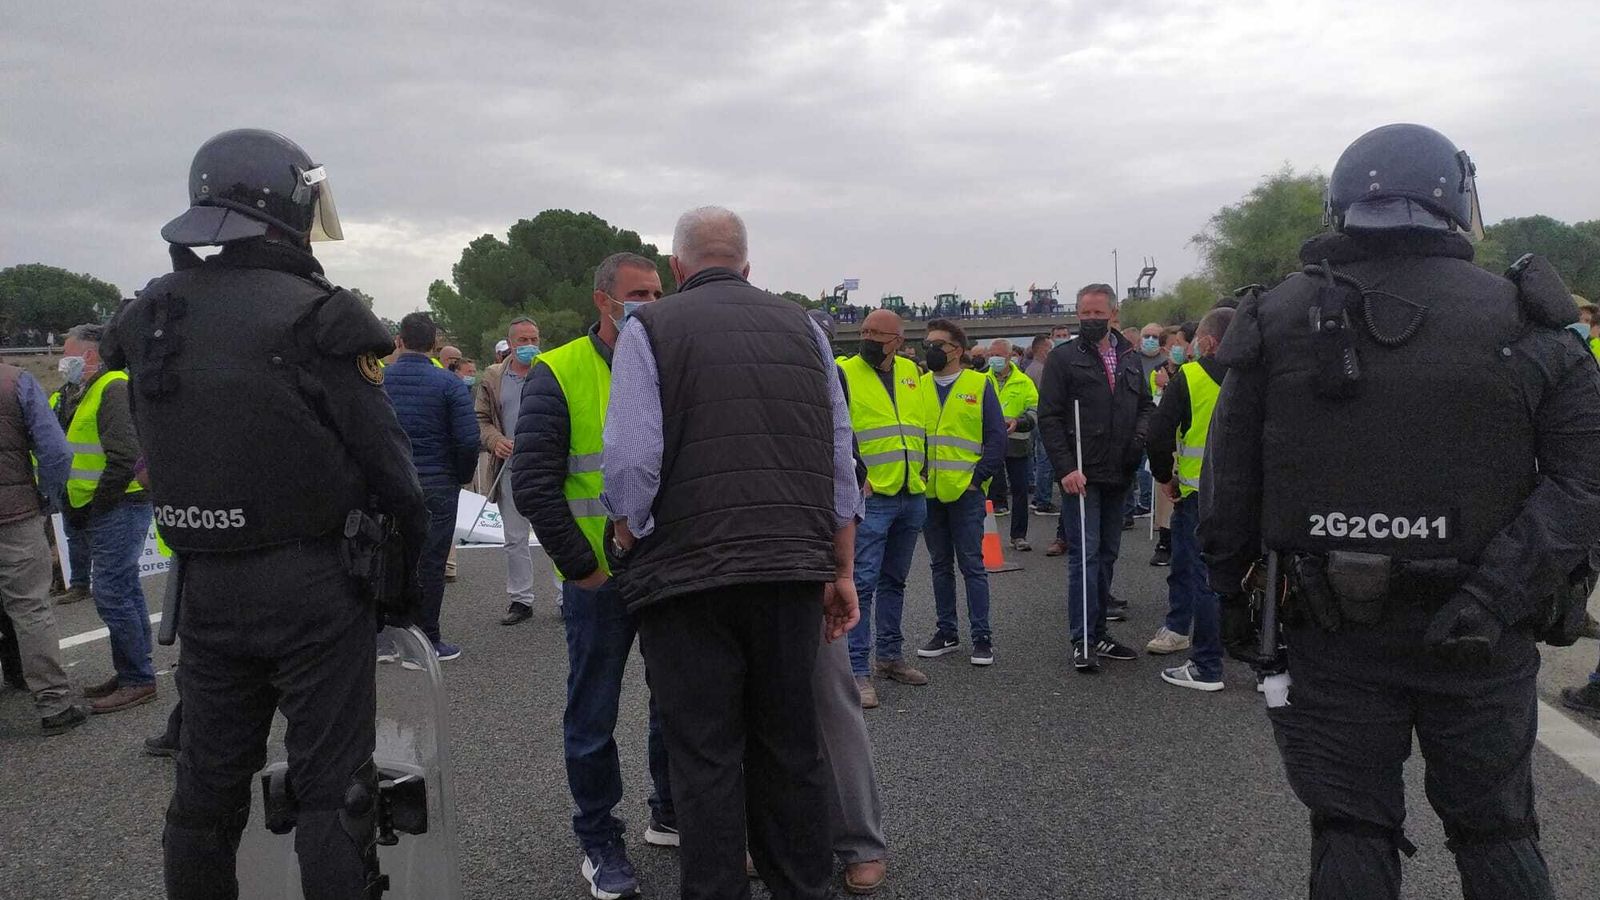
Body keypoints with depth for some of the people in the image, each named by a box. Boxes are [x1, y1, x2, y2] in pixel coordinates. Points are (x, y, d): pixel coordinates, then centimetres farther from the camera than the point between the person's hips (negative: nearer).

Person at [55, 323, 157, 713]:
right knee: (124, 592, 14)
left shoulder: (113, 389, -14)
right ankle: (132, 673, 23)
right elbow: (72, 453, 22)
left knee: (111, 594, -9)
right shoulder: (77, 395, 18)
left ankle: (138, 681, -1)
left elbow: (124, 457, -22)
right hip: (107, 511, 10)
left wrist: (94, 507, -15)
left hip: (119, 508, -10)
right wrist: (80, 510, 9)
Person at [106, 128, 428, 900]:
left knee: (206, 785, 18)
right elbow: (388, 469, -13)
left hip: (202, 585, 6)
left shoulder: (147, 319, 4)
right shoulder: (315, 321, -15)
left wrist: (204, 556, 15)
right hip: (314, 583, -6)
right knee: (330, 790, 2)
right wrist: (406, 577, 0)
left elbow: (164, 454, 8)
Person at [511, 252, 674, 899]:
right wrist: (579, 566, -12)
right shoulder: (559, 374, -7)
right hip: (600, 578, -4)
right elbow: (534, 484, -10)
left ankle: (671, 814, 35)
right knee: (594, 716, 7)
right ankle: (600, 842, 24)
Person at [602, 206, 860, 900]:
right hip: (794, 570, 4)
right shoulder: (802, 327, 11)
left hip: (688, 574, -4)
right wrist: (841, 571, 15)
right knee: (791, 748, 15)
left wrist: (625, 550, 3)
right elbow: (841, 459, 10)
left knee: (706, 757, 5)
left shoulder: (650, 329, -1)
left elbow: (631, 463, -12)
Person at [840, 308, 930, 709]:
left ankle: (890, 655, 29)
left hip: (913, 496, 6)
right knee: (863, 582, -7)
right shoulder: (844, 374, -6)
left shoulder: (912, 371, 11)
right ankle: (858, 671, -3)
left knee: (894, 581, 17)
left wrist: (923, 467, 16)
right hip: (870, 498, -6)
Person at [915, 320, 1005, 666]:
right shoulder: (919, 386, 9)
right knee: (940, 564, 12)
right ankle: (946, 632, 21)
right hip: (929, 492, 4)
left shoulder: (979, 385, -1)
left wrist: (978, 476, -10)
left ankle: (982, 636, 7)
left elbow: (996, 436, -2)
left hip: (965, 491, -4)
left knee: (971, 564, 0)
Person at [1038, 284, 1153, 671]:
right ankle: (1082, 640, -1)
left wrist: (1141, 433, -3)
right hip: (1081, 475, -6)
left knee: (1108, 554, 12)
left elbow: (1146, 403, 20)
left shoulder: (1130, 358, 12)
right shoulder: (1064, 357, -4)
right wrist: (1067, 467, -17)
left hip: (1118, 475, 6)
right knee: (1084, 555, -7)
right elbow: (1049, 417, -8)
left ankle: (1098, 633, 21)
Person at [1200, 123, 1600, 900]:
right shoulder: (1528, 328, -4)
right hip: (1477, 641, 0)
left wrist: (1229, 591, 8)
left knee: (1352, 834, 11)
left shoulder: (1277, 321, -3)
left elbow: (1227, 485, -1)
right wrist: (1495, 593, -16)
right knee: (1496, 833, 17)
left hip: (1333, 635, 0)